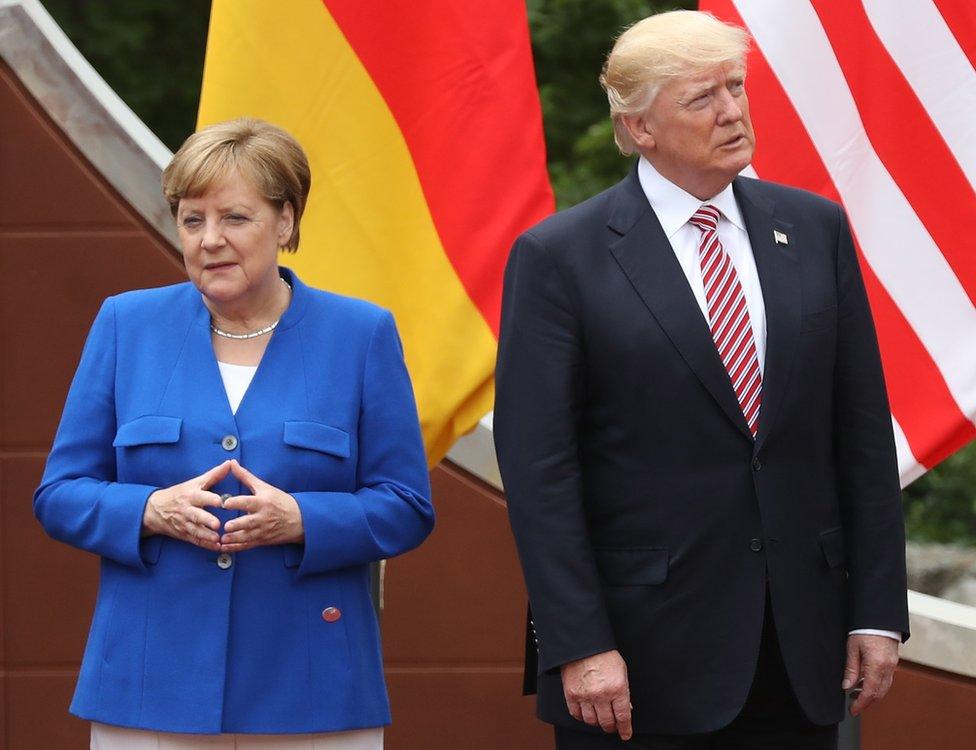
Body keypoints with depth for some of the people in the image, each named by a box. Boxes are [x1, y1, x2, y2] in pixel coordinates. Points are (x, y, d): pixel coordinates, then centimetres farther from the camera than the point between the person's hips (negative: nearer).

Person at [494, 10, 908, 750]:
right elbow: (538, 467, -8)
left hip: (801, 653, 4)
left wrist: (878, 611, 3)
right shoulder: (559, 257, -4)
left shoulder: (813, 230, 8)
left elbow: (864, 433, 9)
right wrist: (578, 647, -15)